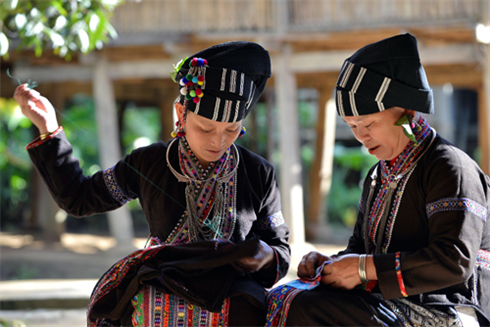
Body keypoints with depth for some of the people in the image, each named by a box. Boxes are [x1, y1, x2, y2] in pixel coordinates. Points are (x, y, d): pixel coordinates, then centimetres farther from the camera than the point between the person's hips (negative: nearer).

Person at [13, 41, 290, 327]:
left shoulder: (259, 174, 1)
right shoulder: (148, 163, 3)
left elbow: (280, 249, 10)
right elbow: (78, 199, 12)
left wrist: (267, 257, -14)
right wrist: (48, 129, 5)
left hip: (231, 293, 1)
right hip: (161, 289, -1)